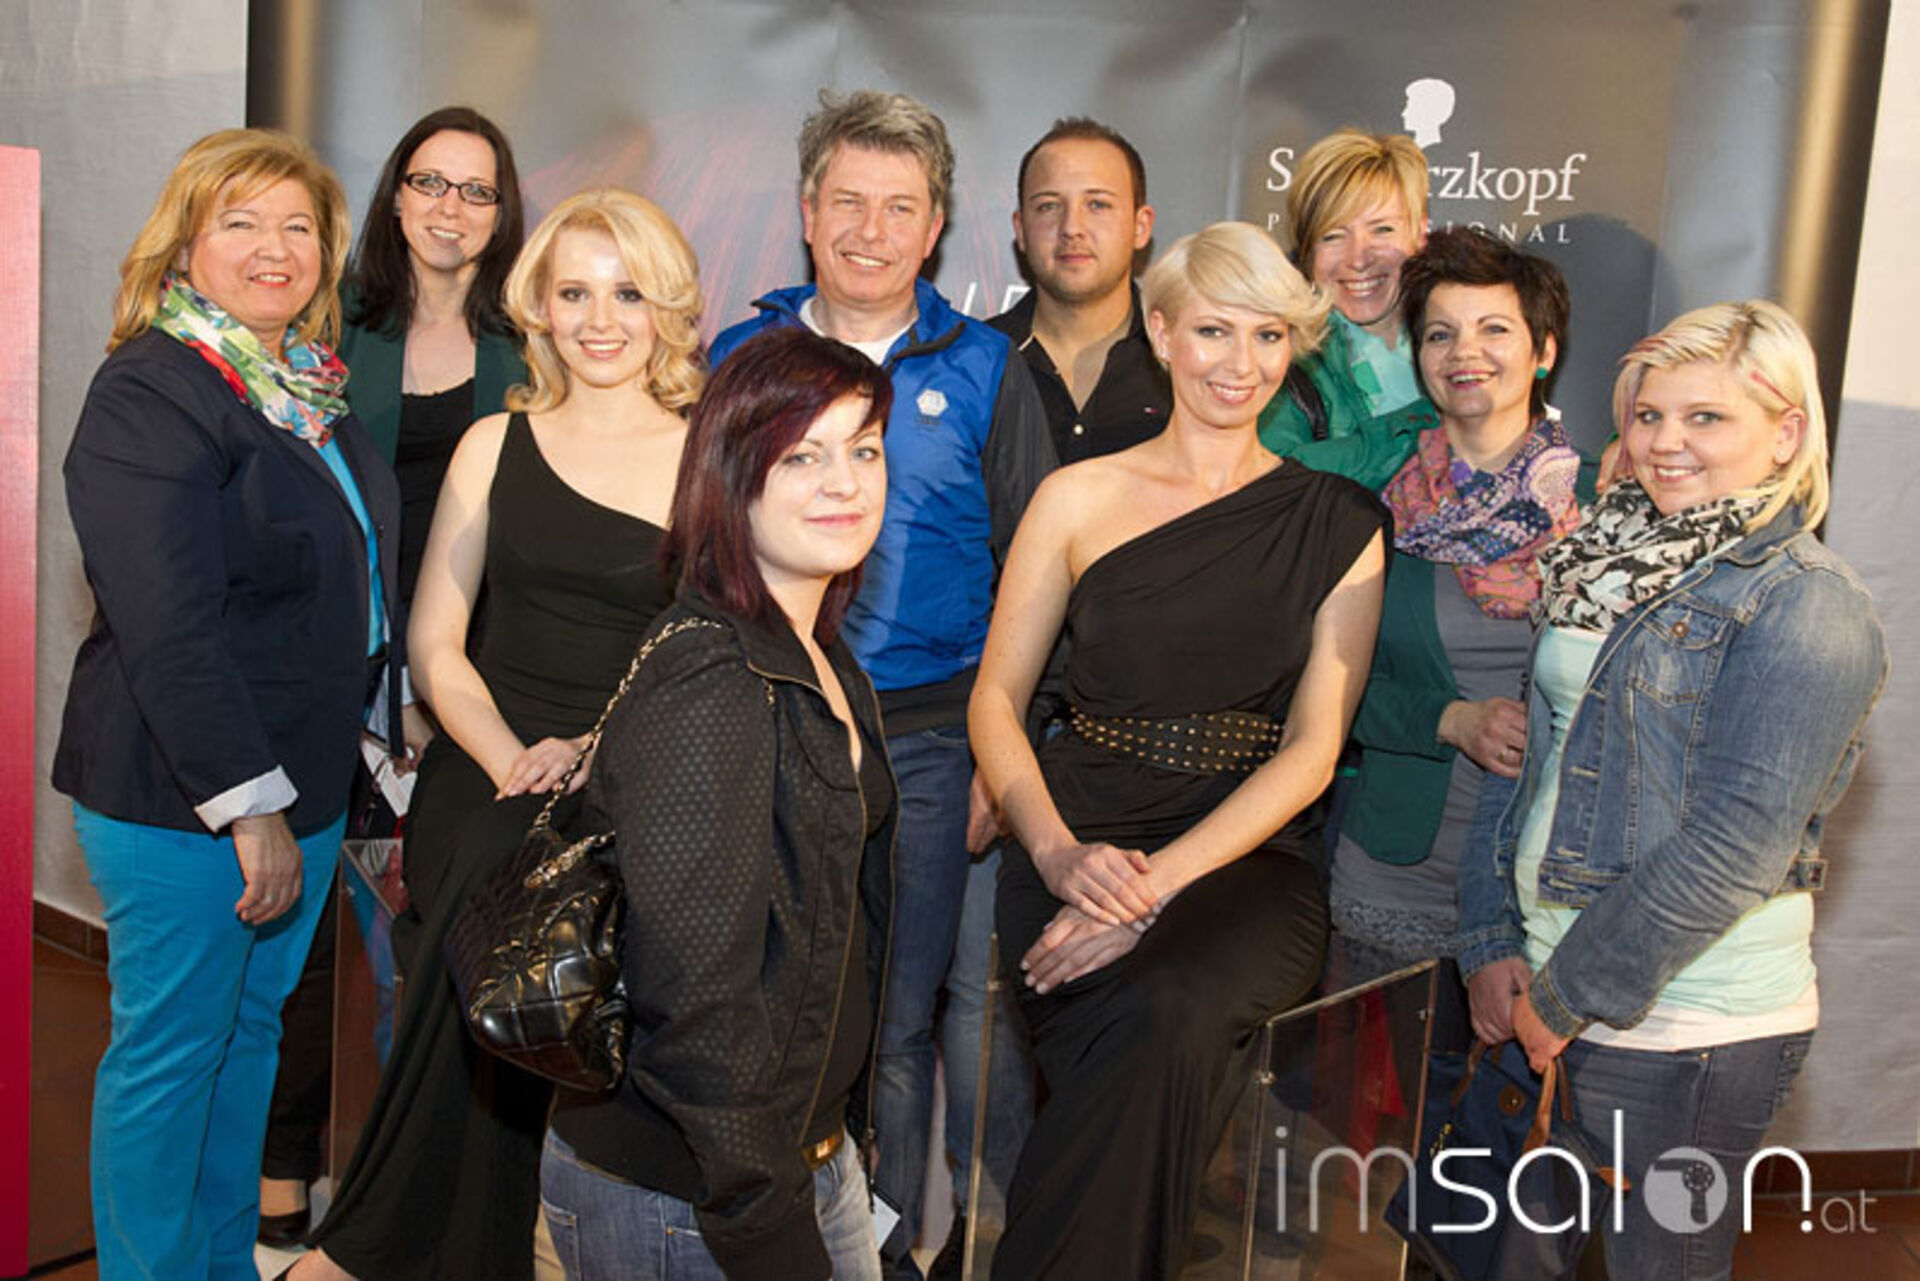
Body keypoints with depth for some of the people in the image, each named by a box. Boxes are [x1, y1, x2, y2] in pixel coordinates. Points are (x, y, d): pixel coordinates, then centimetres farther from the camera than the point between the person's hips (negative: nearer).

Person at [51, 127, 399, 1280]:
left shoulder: (315, 389, 11)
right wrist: (247, 805, -23)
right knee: (168, 1052, 6)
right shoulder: (147, 396, -15)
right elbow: (166, 626, -22)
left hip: (304, 782, 8)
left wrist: (381, 747, 15)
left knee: (254, 1026, 19)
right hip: (179, 799, -8)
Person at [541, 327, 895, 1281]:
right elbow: (697, 1006, -25)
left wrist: (830, 1143, 14)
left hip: (810, 1154, 8)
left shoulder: (824, 664, 4)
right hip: (680, 1202, -8)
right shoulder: (705, 688, -24)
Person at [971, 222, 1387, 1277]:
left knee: (1173, 1018, -32)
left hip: (1250, 852, 0)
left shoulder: (1338, 522, 7)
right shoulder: (1079, 497, 9)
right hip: (1082, 839, 0)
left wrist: (1158, 880, -14)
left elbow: (1311, 749, 0)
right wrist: (1059, 853, -13)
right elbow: (997, 697, 6)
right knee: (1142, 1041, -31)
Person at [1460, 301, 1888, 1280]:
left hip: (1687, 1026, -7)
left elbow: (1735, 840, -19)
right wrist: (1494, 941, 2)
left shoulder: (1806, 604, -12)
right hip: (1549, 1002, 7)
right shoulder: (1607, 571, 10)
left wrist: (1570, 994, -15)